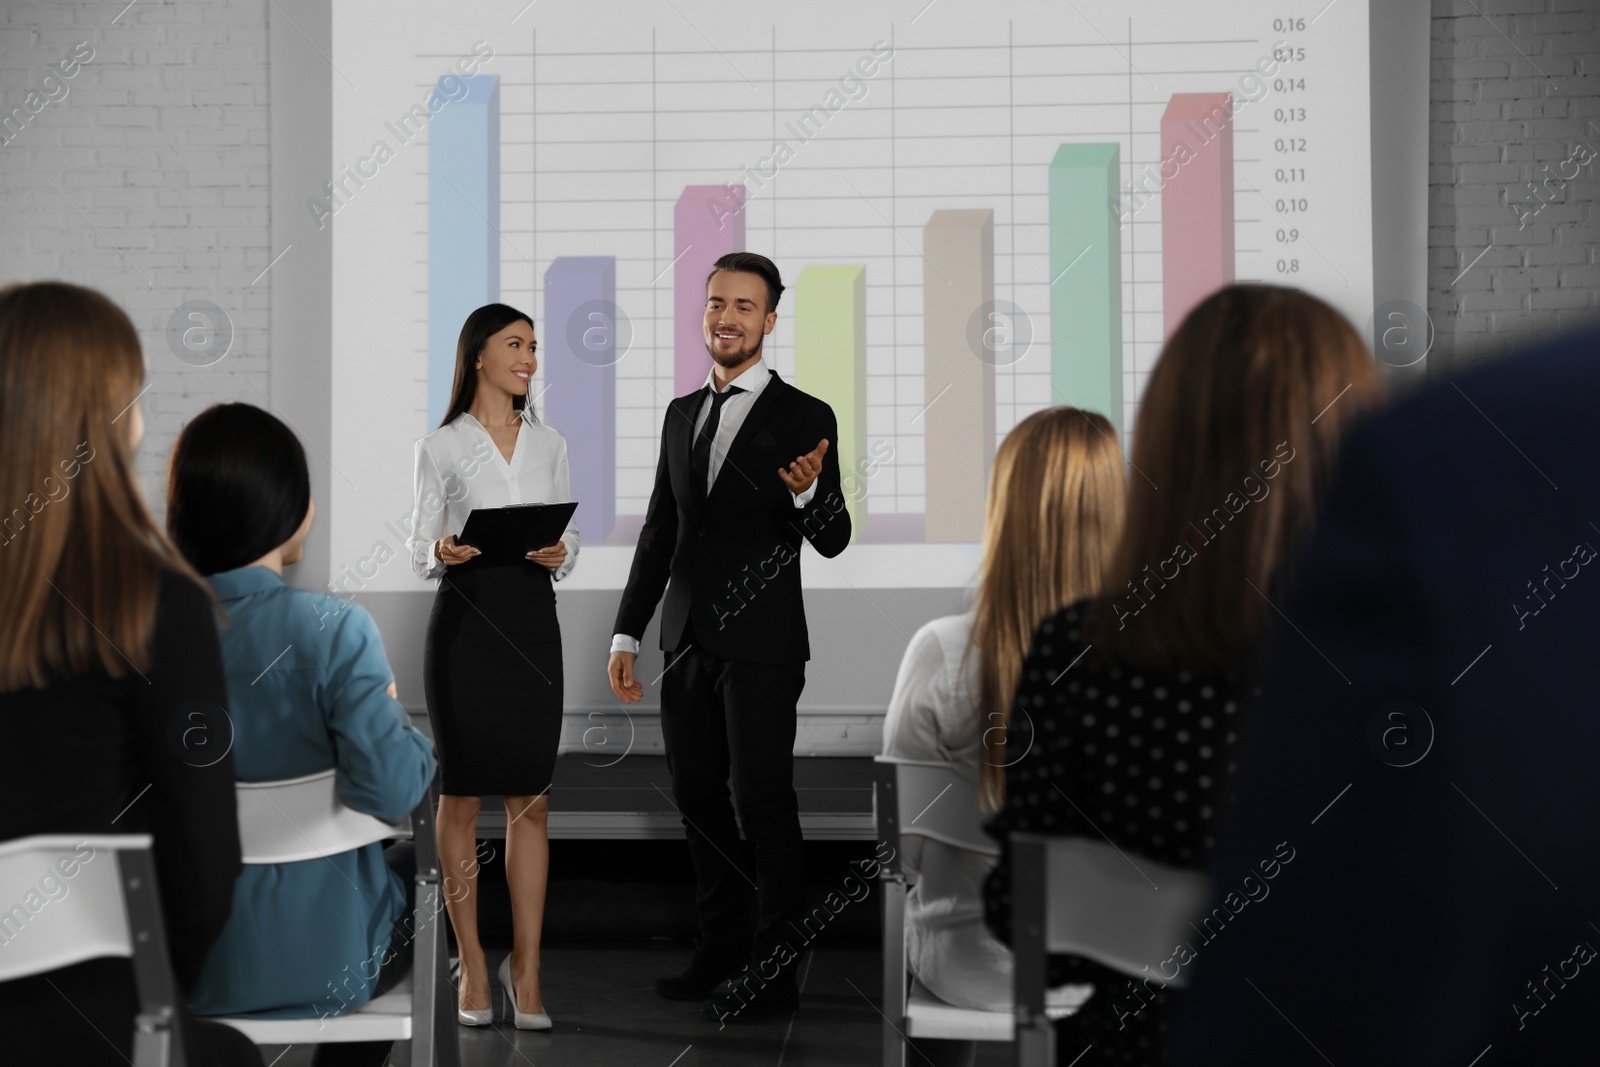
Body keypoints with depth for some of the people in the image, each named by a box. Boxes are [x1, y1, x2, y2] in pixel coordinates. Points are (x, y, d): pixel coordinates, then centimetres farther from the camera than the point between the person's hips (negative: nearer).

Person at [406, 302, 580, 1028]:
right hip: (466, 616, -3)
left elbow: (570, 539, 12)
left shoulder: (549, 444, 12)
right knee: (462, 793, 2)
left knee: (530, 797, 0)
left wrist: (560, 555, -10)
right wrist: (442, 553, -19)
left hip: (533, 618, 3)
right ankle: (472, 966, 9)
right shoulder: (441, 447, 2)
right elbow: (420, 549, 2)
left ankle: (525, 969, 4)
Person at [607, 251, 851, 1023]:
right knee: (697, 800, 11)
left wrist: (808, 493, -30)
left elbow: (833, 541, -9)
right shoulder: (682, 414, 11)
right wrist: (626, 633, 11)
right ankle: (721, 946, 24)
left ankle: (775, 970, 7)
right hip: (687, 643, 6)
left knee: (763, 807, -2)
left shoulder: (805, 418, -6)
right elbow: (659, 530, 14)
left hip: (761, 647, -6)